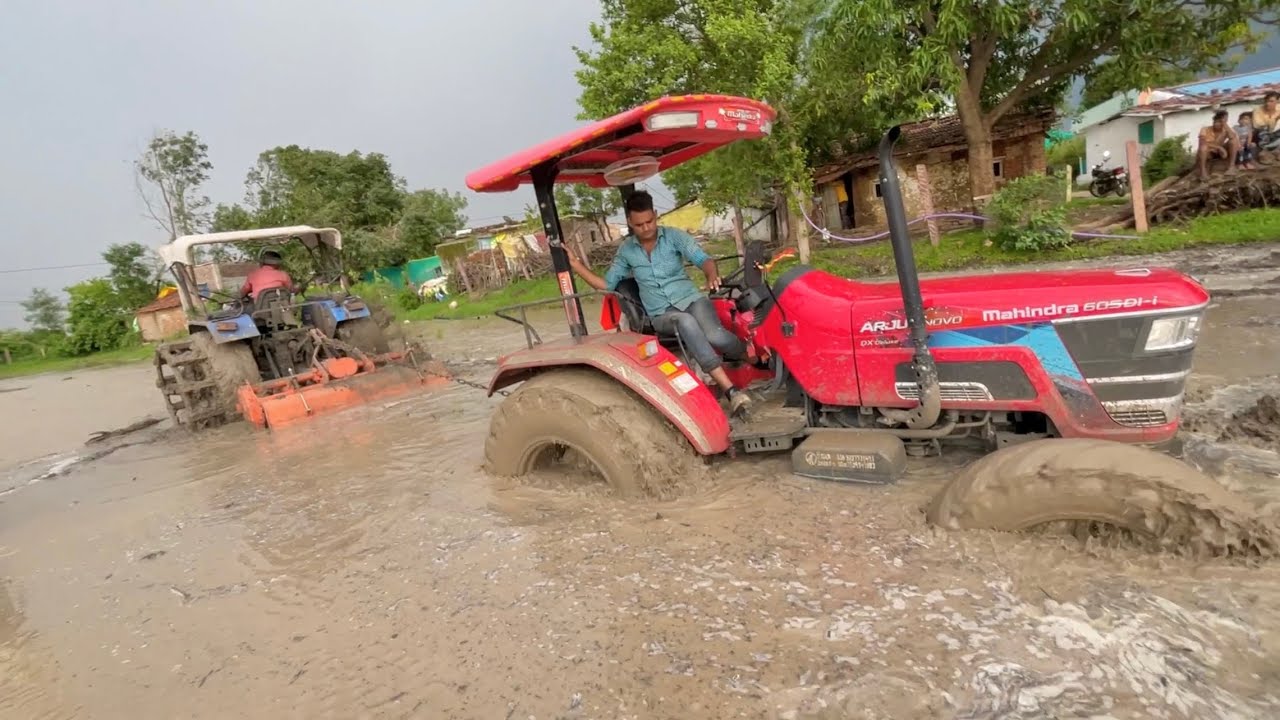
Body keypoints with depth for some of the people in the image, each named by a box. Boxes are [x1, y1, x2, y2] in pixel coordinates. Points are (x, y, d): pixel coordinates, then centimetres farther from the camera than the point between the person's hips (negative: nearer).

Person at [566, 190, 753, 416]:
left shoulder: (674, 236, 0)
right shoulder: (626, 250, 7)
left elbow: (702, 258, -12)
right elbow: (607, 284, 12)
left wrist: (712, 275, -36)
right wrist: (576, 265, 0)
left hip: (692, 299, 0)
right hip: (662, 315, 1)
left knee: (714, 335, -34)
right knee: (686, 322, -38)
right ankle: (730, 390, -43)